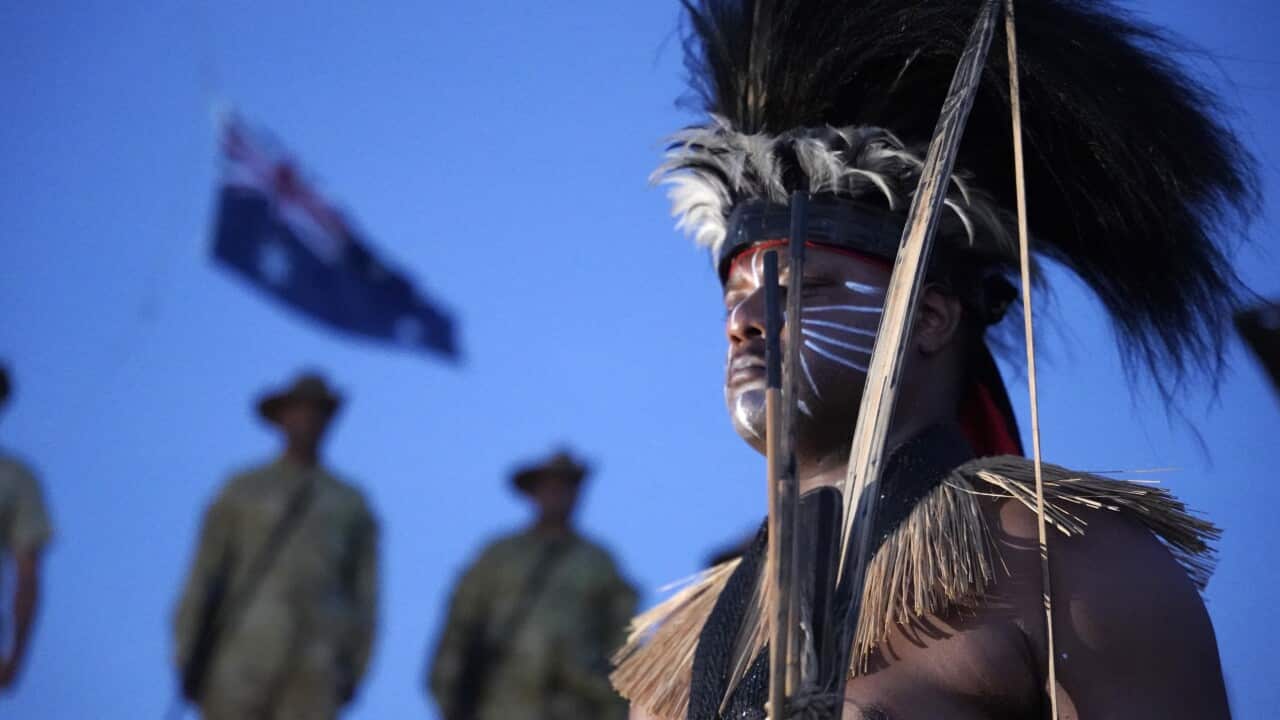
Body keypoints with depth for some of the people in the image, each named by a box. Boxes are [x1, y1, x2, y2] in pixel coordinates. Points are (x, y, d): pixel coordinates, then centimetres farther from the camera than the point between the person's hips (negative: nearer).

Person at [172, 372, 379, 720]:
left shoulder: (352, 504, 13)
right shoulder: (241, 491, 9)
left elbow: (364, 596, 10)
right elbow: (204, 576, 5)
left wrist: (352, 674, 1)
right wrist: (188, 661, -1)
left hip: (312, 675, 1)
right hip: (240, 662, 0)